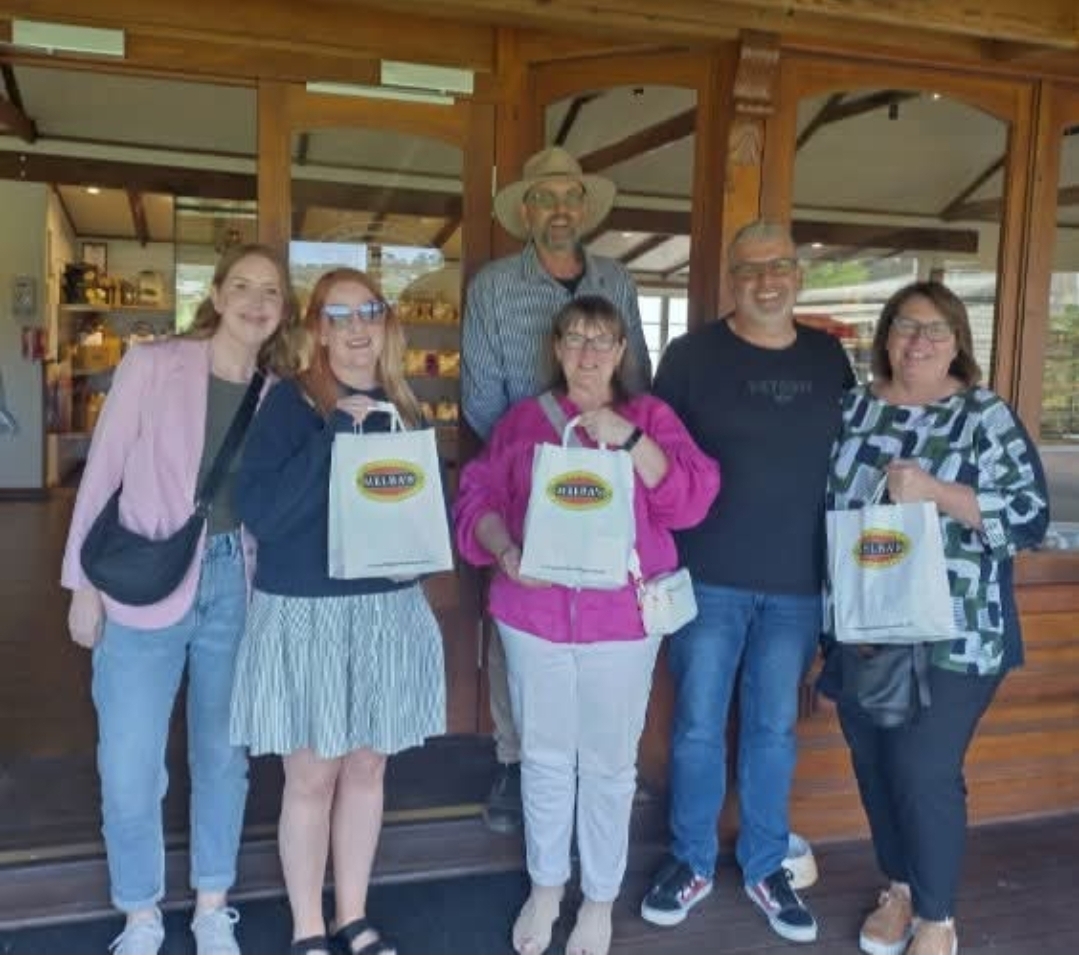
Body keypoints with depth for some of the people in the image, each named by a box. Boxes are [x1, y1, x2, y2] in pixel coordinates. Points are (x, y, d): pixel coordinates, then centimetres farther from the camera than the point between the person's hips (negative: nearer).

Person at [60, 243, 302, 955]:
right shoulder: (151, 365, -5)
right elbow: (102, 473, -4)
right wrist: (83, 582, -5)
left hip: (235, 586, 3)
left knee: (223, 757, 14)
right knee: (129, 771, 2)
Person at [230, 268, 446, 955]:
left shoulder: (406, 410, 7)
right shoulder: (290, 402, -8)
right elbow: (259, 510, -19)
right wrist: (335, 434, -23)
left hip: (389, 608, 5)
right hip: (306, 610, -4)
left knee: (367, 767, 14)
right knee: (312, 774, 6)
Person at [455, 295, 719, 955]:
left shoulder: (651, 416, 3)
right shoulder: (523, 419, 7)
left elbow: (690, 500, -9)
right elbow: (479, 496, 3)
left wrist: (631, 440, -21)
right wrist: (505, 552, -15)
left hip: (621, 618, -1)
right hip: (534, 615, 2)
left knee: (609, 763, 11)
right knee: (545, 757, 15)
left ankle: (601, 899, 31)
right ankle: (545, 887, 36)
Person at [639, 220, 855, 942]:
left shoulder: (829, 357, 6)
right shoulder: (690, 355, -3)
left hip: (799, 582, 3)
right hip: (709, 577, -2)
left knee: (775, 729, 14)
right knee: (698, 728, 7)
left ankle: (765, 866, 31)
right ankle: (692, 861, 27)